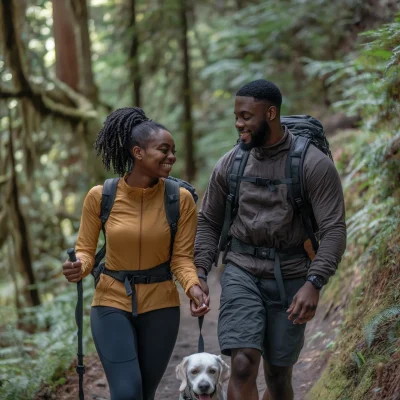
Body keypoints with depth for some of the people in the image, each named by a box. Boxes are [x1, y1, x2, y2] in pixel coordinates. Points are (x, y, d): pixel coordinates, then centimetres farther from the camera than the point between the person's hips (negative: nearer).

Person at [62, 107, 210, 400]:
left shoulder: (180, 199, -9)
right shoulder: (101, 196, -10)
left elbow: (182, 257, -8)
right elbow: (86, 250, -1)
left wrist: (193, 287, -27)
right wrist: (79, 268, -23)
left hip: (160, 307, 2)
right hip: (112, 304, -1)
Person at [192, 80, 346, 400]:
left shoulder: (314, 164, -10)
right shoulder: (231, 163, 1)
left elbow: (334, 230, -15)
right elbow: (209, 222, 10)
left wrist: (314, 284, -27)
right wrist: (199, 274, -3)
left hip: (290, 277, -1)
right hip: (241, 271, 1)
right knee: (243, 365, -16)